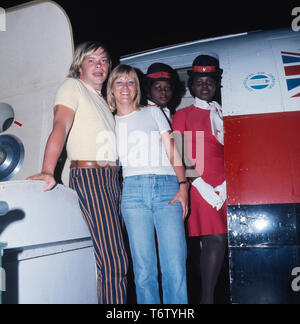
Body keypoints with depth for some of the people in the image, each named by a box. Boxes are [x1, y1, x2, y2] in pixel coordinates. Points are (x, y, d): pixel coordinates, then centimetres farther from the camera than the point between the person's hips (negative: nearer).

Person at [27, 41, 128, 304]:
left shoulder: (102, 98, 27)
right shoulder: (73, 86, 3)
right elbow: (60, 127, -13)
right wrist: (48, 171, -25)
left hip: (112, 178, 8)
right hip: (88, 176, -8)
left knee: (115, 259, 3)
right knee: (114, 263, -13)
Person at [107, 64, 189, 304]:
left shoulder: (154, 113, 19)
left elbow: (173, 153, 12)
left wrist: (183, 186, -1)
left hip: (167, 187, 0)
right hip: (133, 189, 1)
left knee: (175, 265, -8)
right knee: (143, 268, -3)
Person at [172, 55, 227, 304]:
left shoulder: (224, 114, 19)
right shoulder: (183, 115, 9)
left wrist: (226, 184, 0)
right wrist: (199, 183, -11)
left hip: (224, 187, 3)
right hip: (198, 185, -3)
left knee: (217, 240, -2)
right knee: (215, 239, -8)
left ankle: (208, 296, 9)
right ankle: (208, 297, 4)